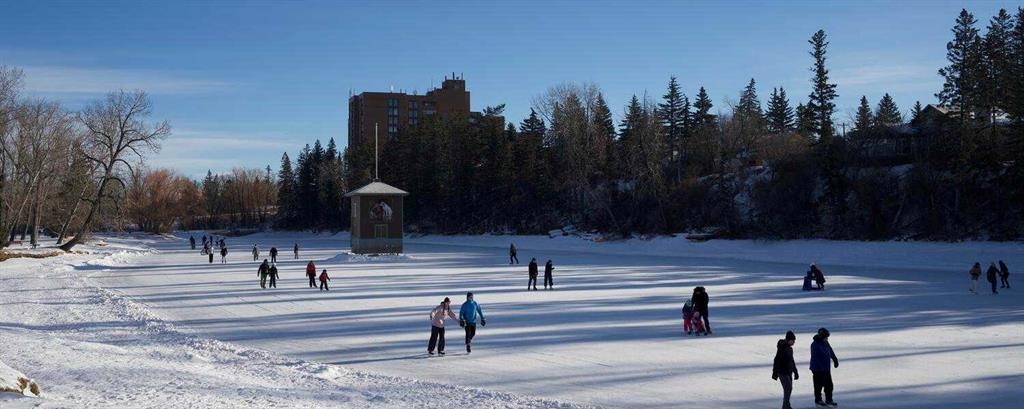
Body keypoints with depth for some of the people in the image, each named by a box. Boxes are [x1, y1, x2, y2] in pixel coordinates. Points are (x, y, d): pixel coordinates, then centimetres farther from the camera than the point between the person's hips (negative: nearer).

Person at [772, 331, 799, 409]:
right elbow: (777, 361, -19)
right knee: (788, 388, -13)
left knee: (789, 388, 12)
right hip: (782, 372, -9)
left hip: (789, 372, 9)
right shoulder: (782, 348, -17)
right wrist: (775, 373, -21)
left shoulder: (790, 348, 11)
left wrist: (795, 372, 23)